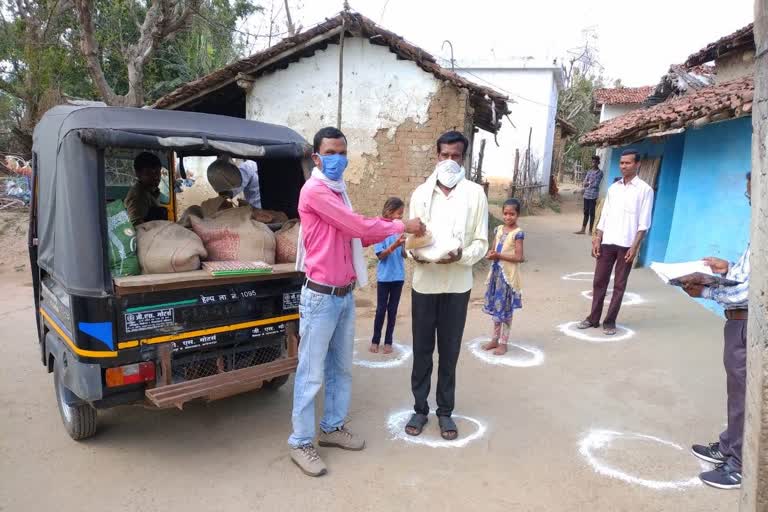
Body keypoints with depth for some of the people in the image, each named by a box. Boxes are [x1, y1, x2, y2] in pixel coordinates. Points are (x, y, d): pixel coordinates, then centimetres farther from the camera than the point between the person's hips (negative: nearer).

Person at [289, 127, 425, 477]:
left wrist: (387, 235, 5)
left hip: (346, 294, 9)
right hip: (321, 296, -9)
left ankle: (332, 427, 34)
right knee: (311, 373, 2)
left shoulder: (338, 191, 14)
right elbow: (357, 227, -18)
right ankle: (301, 443, 17)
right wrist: (401, 226, -7)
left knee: (341, 367, 18)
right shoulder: (315, 191, -15)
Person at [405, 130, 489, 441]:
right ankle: (420, 408, 28)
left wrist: (462, 255, -23)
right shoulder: (421, 193, 2)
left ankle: (445, 411, 27)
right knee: (422, 351, 11)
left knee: (449, 352, 11)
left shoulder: (475, 194, -2)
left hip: (457, 285, -1)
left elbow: (481, 243, -3)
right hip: (424, 283, 1)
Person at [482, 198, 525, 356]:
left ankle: (503, 343, 14)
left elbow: (518, 257, -16)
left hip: (508, 274, -6)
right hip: (496, 272, 6)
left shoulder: (518, 233, -12)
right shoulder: (498, 229, 7)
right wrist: (491, 254, -12)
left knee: (506, 308, 3)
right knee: (495, 307, 13)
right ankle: (495, 339, 26)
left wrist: (499, 256, -20)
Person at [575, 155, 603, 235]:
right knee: (586, 212, 9)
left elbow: (596, 184, -11)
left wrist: (588, 184, 1)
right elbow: (584, 182, 9)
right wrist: (590, 183, -10)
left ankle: (590, 230, 5)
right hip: (586, 194, 6)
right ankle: (583, 229, 12)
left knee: (592, 213, -1)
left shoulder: (600, 173, -4)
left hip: (593, 195, -5)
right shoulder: (590, 171, 14)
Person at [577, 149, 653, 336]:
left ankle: (610, 321, 13)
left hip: (626, 244, -4)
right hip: (607, 242, 4)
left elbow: (644, 223, -7)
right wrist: (597, 239, 4)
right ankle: (593, 318, 17)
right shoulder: (613, 188, 11)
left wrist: (635, 246, -14)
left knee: (619, 285, 5)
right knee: (599, 281, 7)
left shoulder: (644, 189, -4)